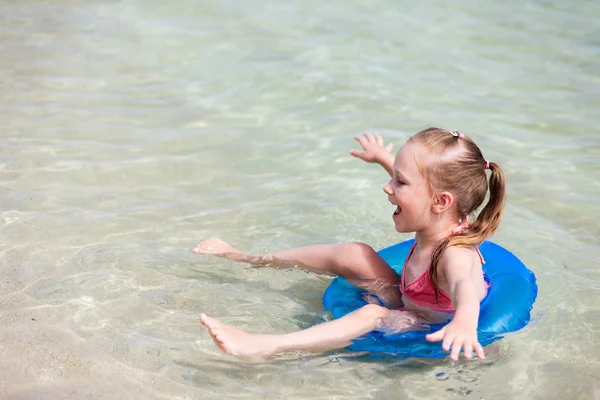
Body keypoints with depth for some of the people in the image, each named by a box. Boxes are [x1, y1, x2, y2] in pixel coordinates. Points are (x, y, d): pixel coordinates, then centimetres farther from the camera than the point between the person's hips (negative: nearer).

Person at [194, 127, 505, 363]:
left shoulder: (455, 255, -36)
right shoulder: (437, 224, -11)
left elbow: (464, 286, -61)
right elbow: (419, 178, 13)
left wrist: (464, 322, -84)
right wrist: (383, 158, 29)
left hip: (431, 329, -9)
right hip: (407, 302, 9)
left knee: (372, 314, -36)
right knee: (353, 254, 6)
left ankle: (264, 347, -46)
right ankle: (249, 260, 19)